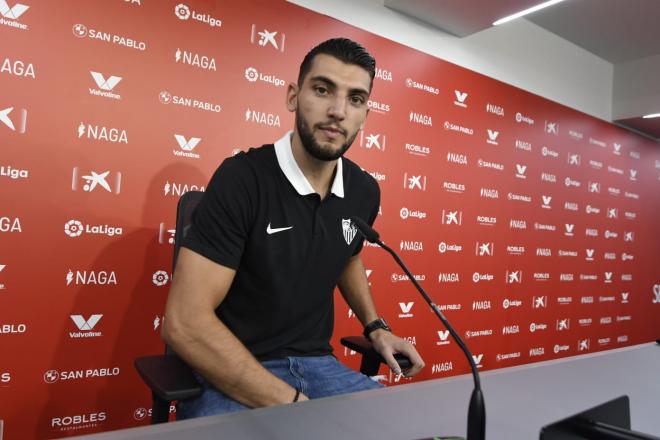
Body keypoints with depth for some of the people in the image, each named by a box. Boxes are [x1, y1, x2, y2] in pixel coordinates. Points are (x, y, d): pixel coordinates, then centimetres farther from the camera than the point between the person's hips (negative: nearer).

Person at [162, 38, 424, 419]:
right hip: (232, 376, -5)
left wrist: (375, 327, 10)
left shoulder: (365, 192, 0)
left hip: (318, 364, 6)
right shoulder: (242, 178, -18)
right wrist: (290, 401, -23)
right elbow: (185, 323, -22)